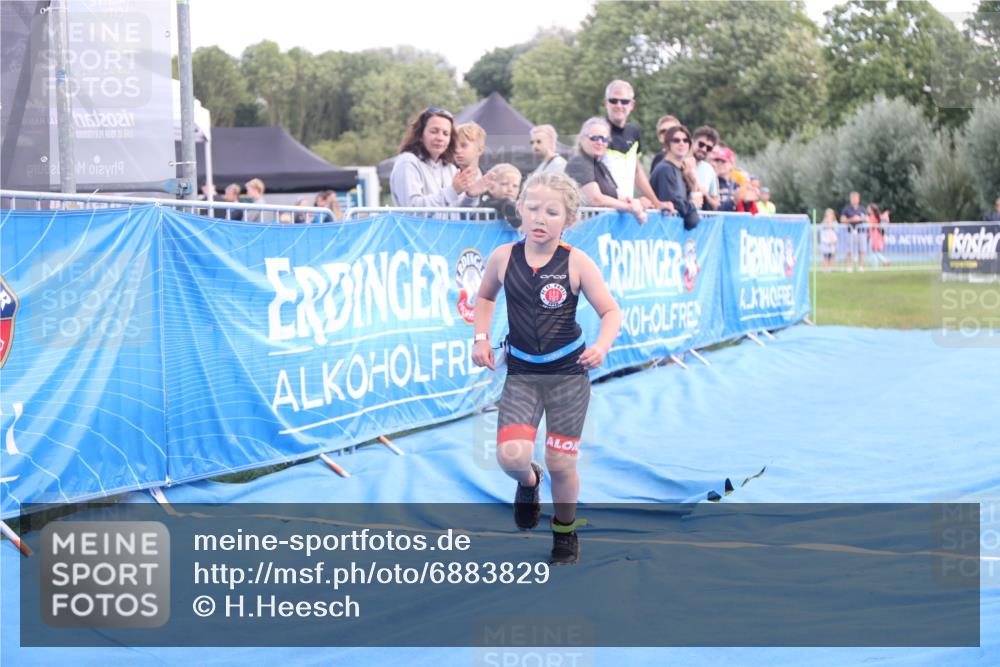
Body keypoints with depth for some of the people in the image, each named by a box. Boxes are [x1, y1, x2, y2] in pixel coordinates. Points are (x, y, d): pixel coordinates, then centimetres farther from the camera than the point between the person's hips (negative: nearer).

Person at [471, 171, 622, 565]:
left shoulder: (575, 263, -11)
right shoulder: (503, 258, -4)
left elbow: (611, 312, -7)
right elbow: (485, 297, 17)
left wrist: (602, 345, -25)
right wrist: (481, 337, 3)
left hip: (568, 373, -1)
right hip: (521, 373, 1)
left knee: (561, 463, 3)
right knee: (511, 455, -17)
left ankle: (565, 534, 31)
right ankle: (529, 482, 22)